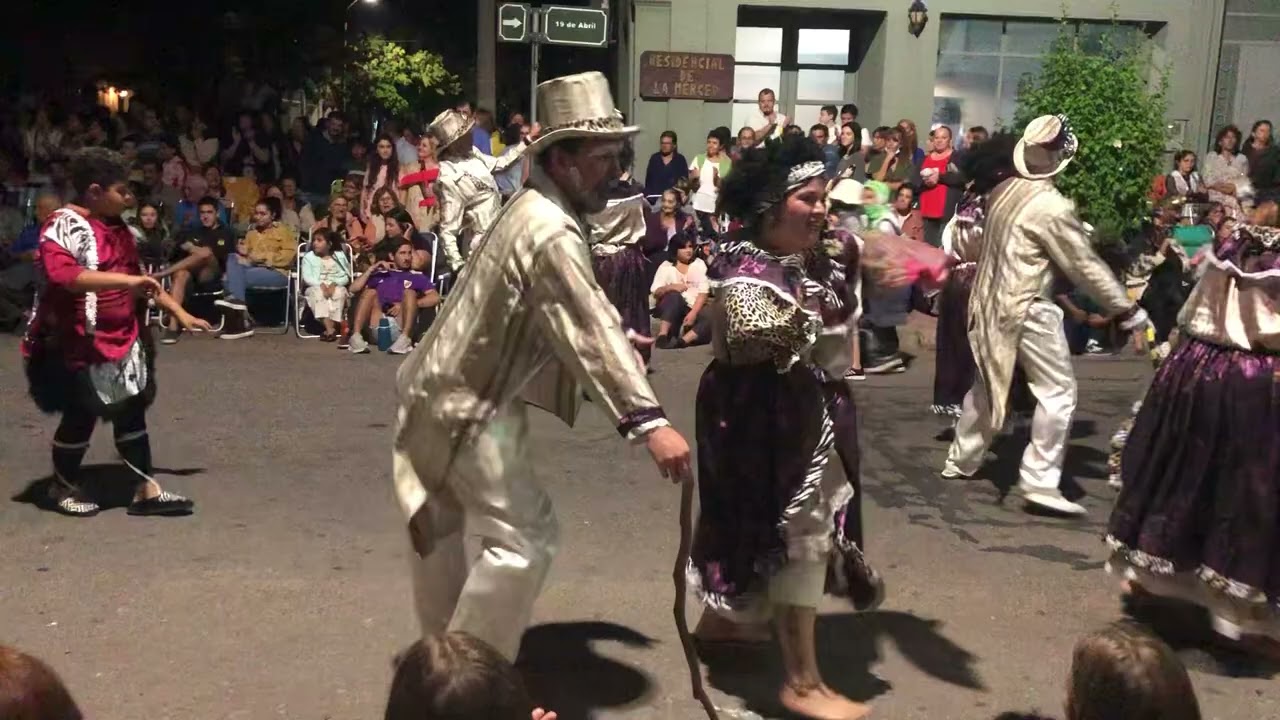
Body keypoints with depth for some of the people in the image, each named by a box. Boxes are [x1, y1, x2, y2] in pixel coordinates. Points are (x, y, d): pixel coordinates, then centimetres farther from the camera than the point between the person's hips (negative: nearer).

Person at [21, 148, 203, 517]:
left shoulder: (115, 226, 10)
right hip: (79, 344, -8)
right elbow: (60, 274, -33)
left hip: (122, 337, 8)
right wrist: (125, 280, -40)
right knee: (81, 417, 5)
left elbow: (138, 277, 19)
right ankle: (63, 486, 27)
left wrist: (179, 312, 17)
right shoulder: (63, 226, -16)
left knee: (132, 410, 7)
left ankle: (146, 490, 13)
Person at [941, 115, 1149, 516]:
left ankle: (960, 461, 30)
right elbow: (1086, 266, -14)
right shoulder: (1053, 207, -18)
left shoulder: (1004, 191, 3)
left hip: (992, 300, 8)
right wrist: (1126, 309, -6)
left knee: (988, 385, 20)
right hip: (1028, 308, -8)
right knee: (1058, 390, -2)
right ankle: (1040, 482, -3)